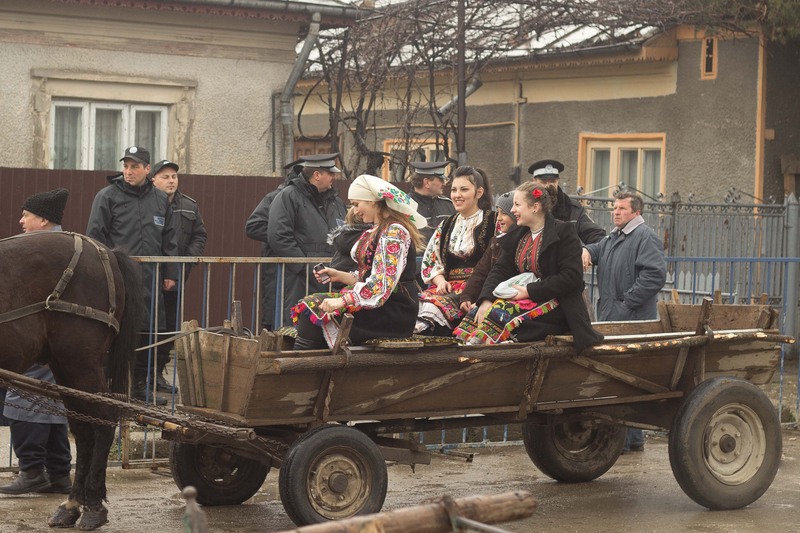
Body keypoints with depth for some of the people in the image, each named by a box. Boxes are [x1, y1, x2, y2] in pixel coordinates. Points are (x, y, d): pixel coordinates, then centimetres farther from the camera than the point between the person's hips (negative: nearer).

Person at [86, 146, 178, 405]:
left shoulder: (160, 199, 12)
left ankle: (140, 384, 19)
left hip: (150, 280, 5)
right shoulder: (107, 196, -2)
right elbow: (95, 236, -3)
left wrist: (170, 273, 12)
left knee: (149, 330, 7)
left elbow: (169, 239, 16)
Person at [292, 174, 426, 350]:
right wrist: (338, 275, 9)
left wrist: (343, 300, -27)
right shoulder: (376, 231, 18)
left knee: (313, 309, -20)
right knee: (310, 304, -7)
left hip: (393, 313, -9)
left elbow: (383, 284, -23)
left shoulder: (395, 231, -13)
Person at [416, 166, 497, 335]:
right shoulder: (446, 226, 23)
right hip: (449, 285, 5)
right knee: (421, 301, -28)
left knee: (437, 304, -34)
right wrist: (440, 280, -1)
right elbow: (429, 260, 20)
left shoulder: (494, 222, 4)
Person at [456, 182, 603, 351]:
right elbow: (500, 269, 8)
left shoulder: (564, 232, -5)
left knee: (499, 315, -31)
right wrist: (486, 299, -11)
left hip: (555, 305, -7)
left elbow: (572, 277, -14)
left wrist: (530, 291, -17)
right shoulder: (516, 236, 17)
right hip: (522, 298, 7)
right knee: (479, 313, -19)